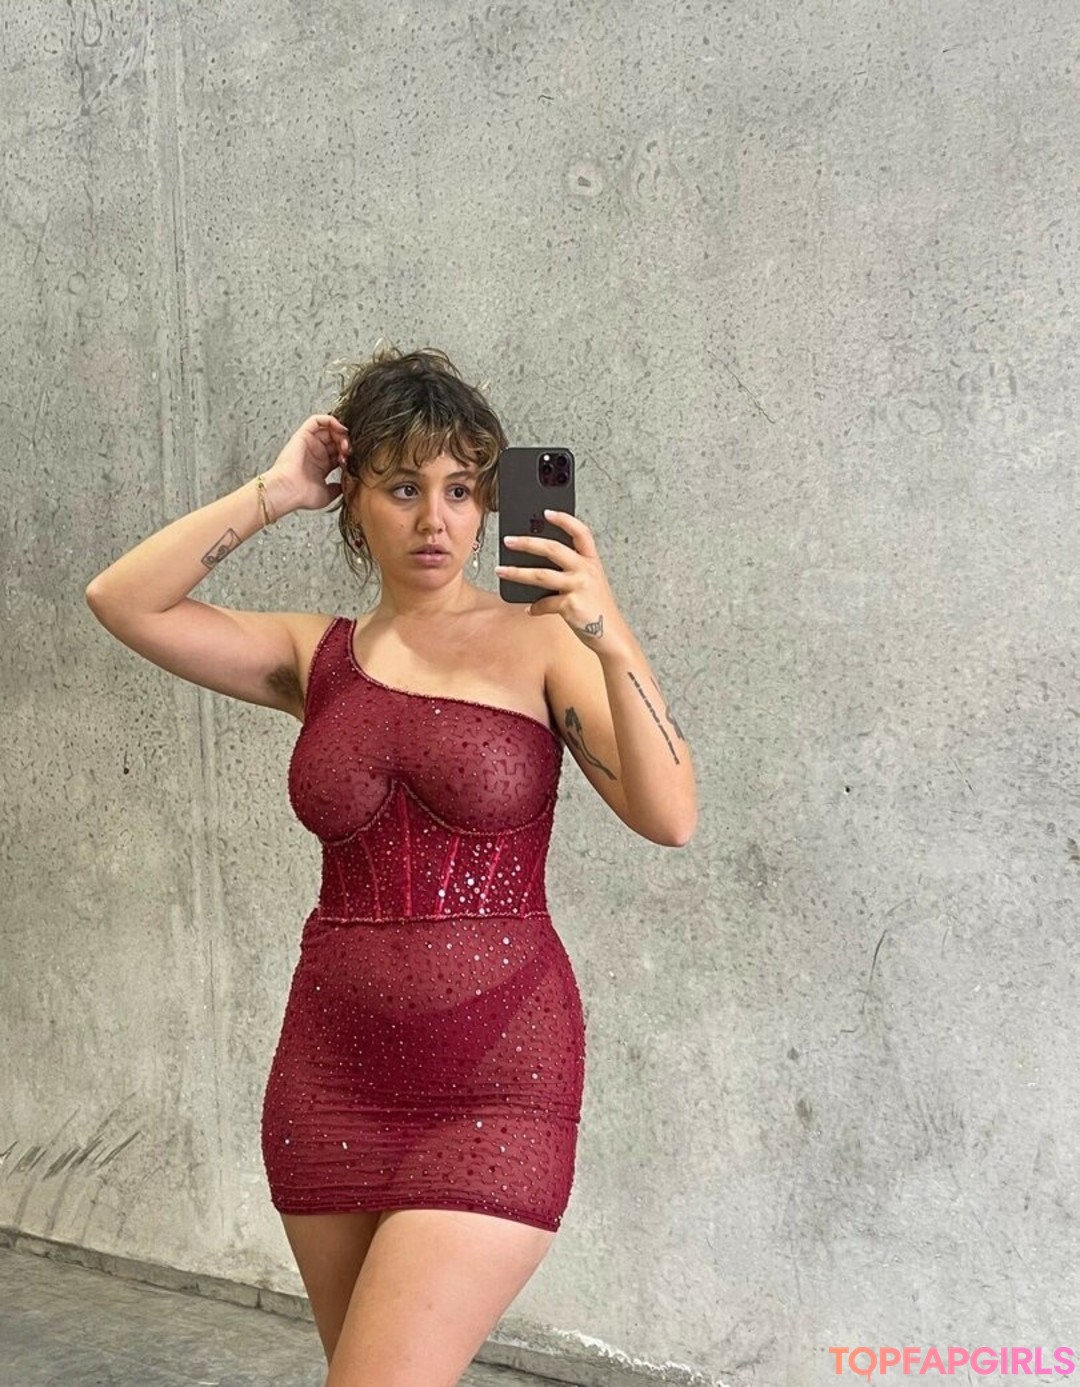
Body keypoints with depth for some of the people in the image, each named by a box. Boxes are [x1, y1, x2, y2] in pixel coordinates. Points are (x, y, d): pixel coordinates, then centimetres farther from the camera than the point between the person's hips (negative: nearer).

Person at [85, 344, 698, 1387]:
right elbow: (122, 601, -3)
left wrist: (610, 637, -26)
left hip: (497, 1078, -4)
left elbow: (670, 817, -15)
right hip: (333, 1070, 4)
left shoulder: (538, 643, -4)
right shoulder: (320, 656, 7)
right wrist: (272, 493, -5)